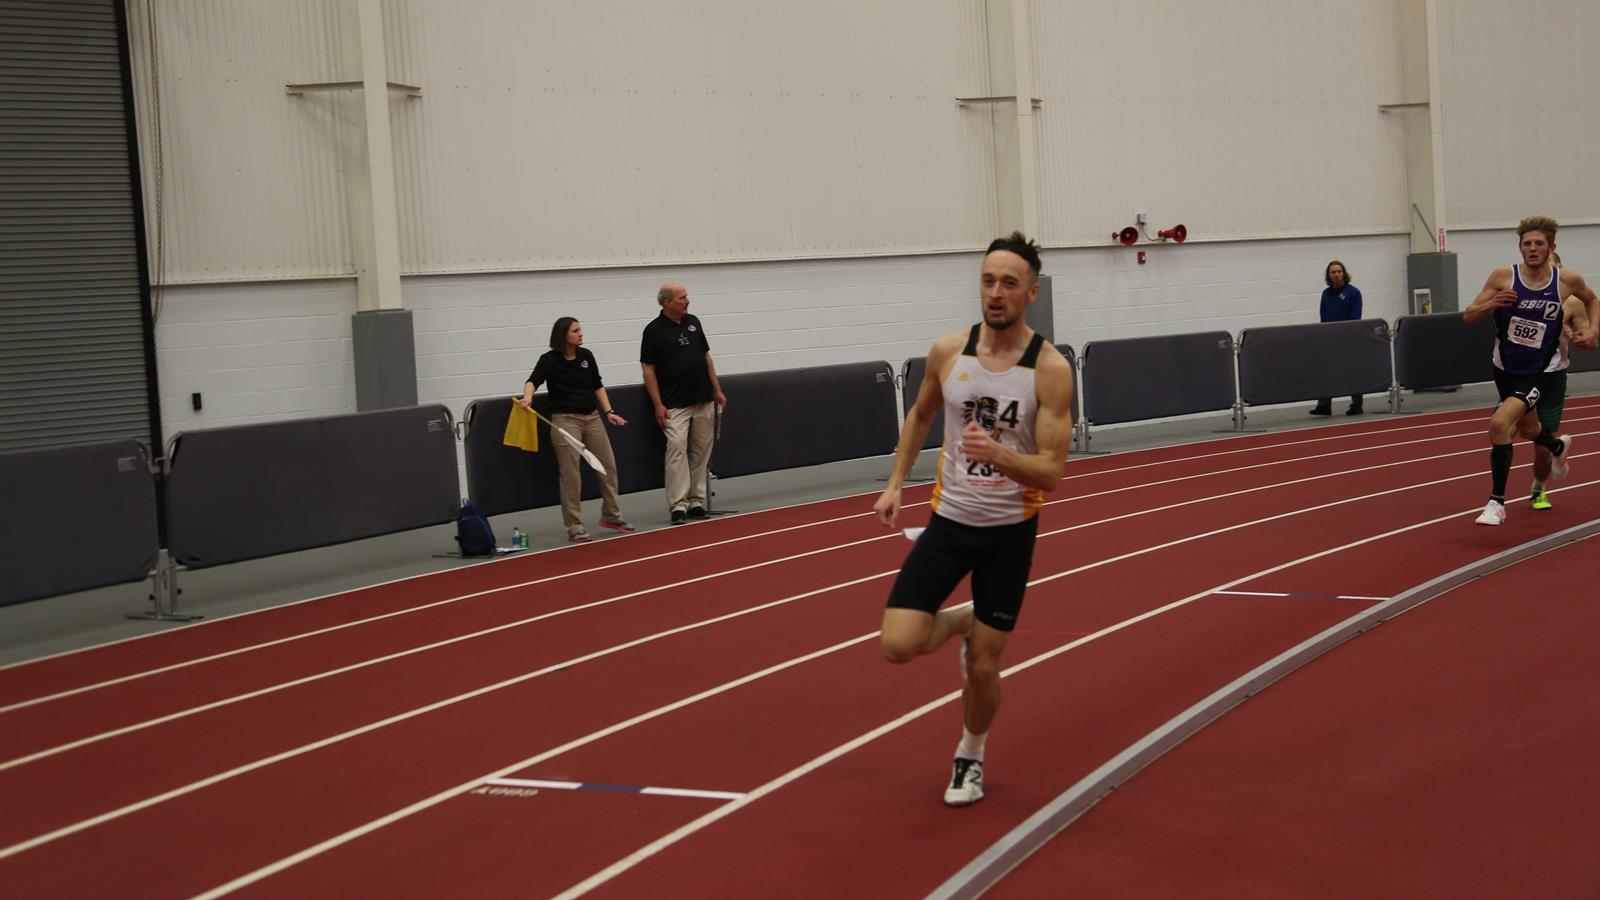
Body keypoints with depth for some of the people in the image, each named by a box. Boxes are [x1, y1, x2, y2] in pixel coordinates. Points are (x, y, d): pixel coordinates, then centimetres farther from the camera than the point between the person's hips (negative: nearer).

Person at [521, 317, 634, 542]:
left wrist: (609, 412, 5)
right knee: (570, 473, -6)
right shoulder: (549, 360, -7)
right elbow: (533, 381, -21)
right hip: (565, 420, -5)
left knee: (608, 465, 9)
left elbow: (597, 386, 14)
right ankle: (575, 527, 1)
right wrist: (527, 397, -42)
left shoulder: (586, 356, 7)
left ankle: (611, 515, 25)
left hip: (591, 416, 5)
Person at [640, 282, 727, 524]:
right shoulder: (654, 330, -6)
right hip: (675, 405, -5)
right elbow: (648, 369, -5)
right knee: (677, 449, -14)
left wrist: (717, 389, 13)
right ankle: (678, 506, -15)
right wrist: (658, 405, -10)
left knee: (701, 453, 6)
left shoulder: (693, 322, 10)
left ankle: (696, 502, 12)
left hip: (703, 402, 5)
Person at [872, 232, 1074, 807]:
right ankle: (961, 623, 24)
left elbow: (1052, 472, -19)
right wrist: (895, 484, 9)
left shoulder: (1050, 369, -16)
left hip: (1010, 531, -2)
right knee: (898, 646, -11)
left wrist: (998, 454, -37)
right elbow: (920, 416, 15)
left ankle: (970, 757, 34)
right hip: (949, 520, 2)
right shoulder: (948, 352, -6)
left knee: (982, 668, 5)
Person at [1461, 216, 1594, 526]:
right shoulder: (1503, 277, -12)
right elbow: (1468, 317, -8)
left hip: (1538, 372, -3)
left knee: (1500, 423, -25)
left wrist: (1590, 330, 0)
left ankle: (1497, 502, -12)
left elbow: (1592, 300, 13)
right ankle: (1558, 446, 64)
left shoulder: (1567, 281, -11)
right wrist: (1491, 304, -26)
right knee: (1527, 428, 26)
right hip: (1505, 369, 3)